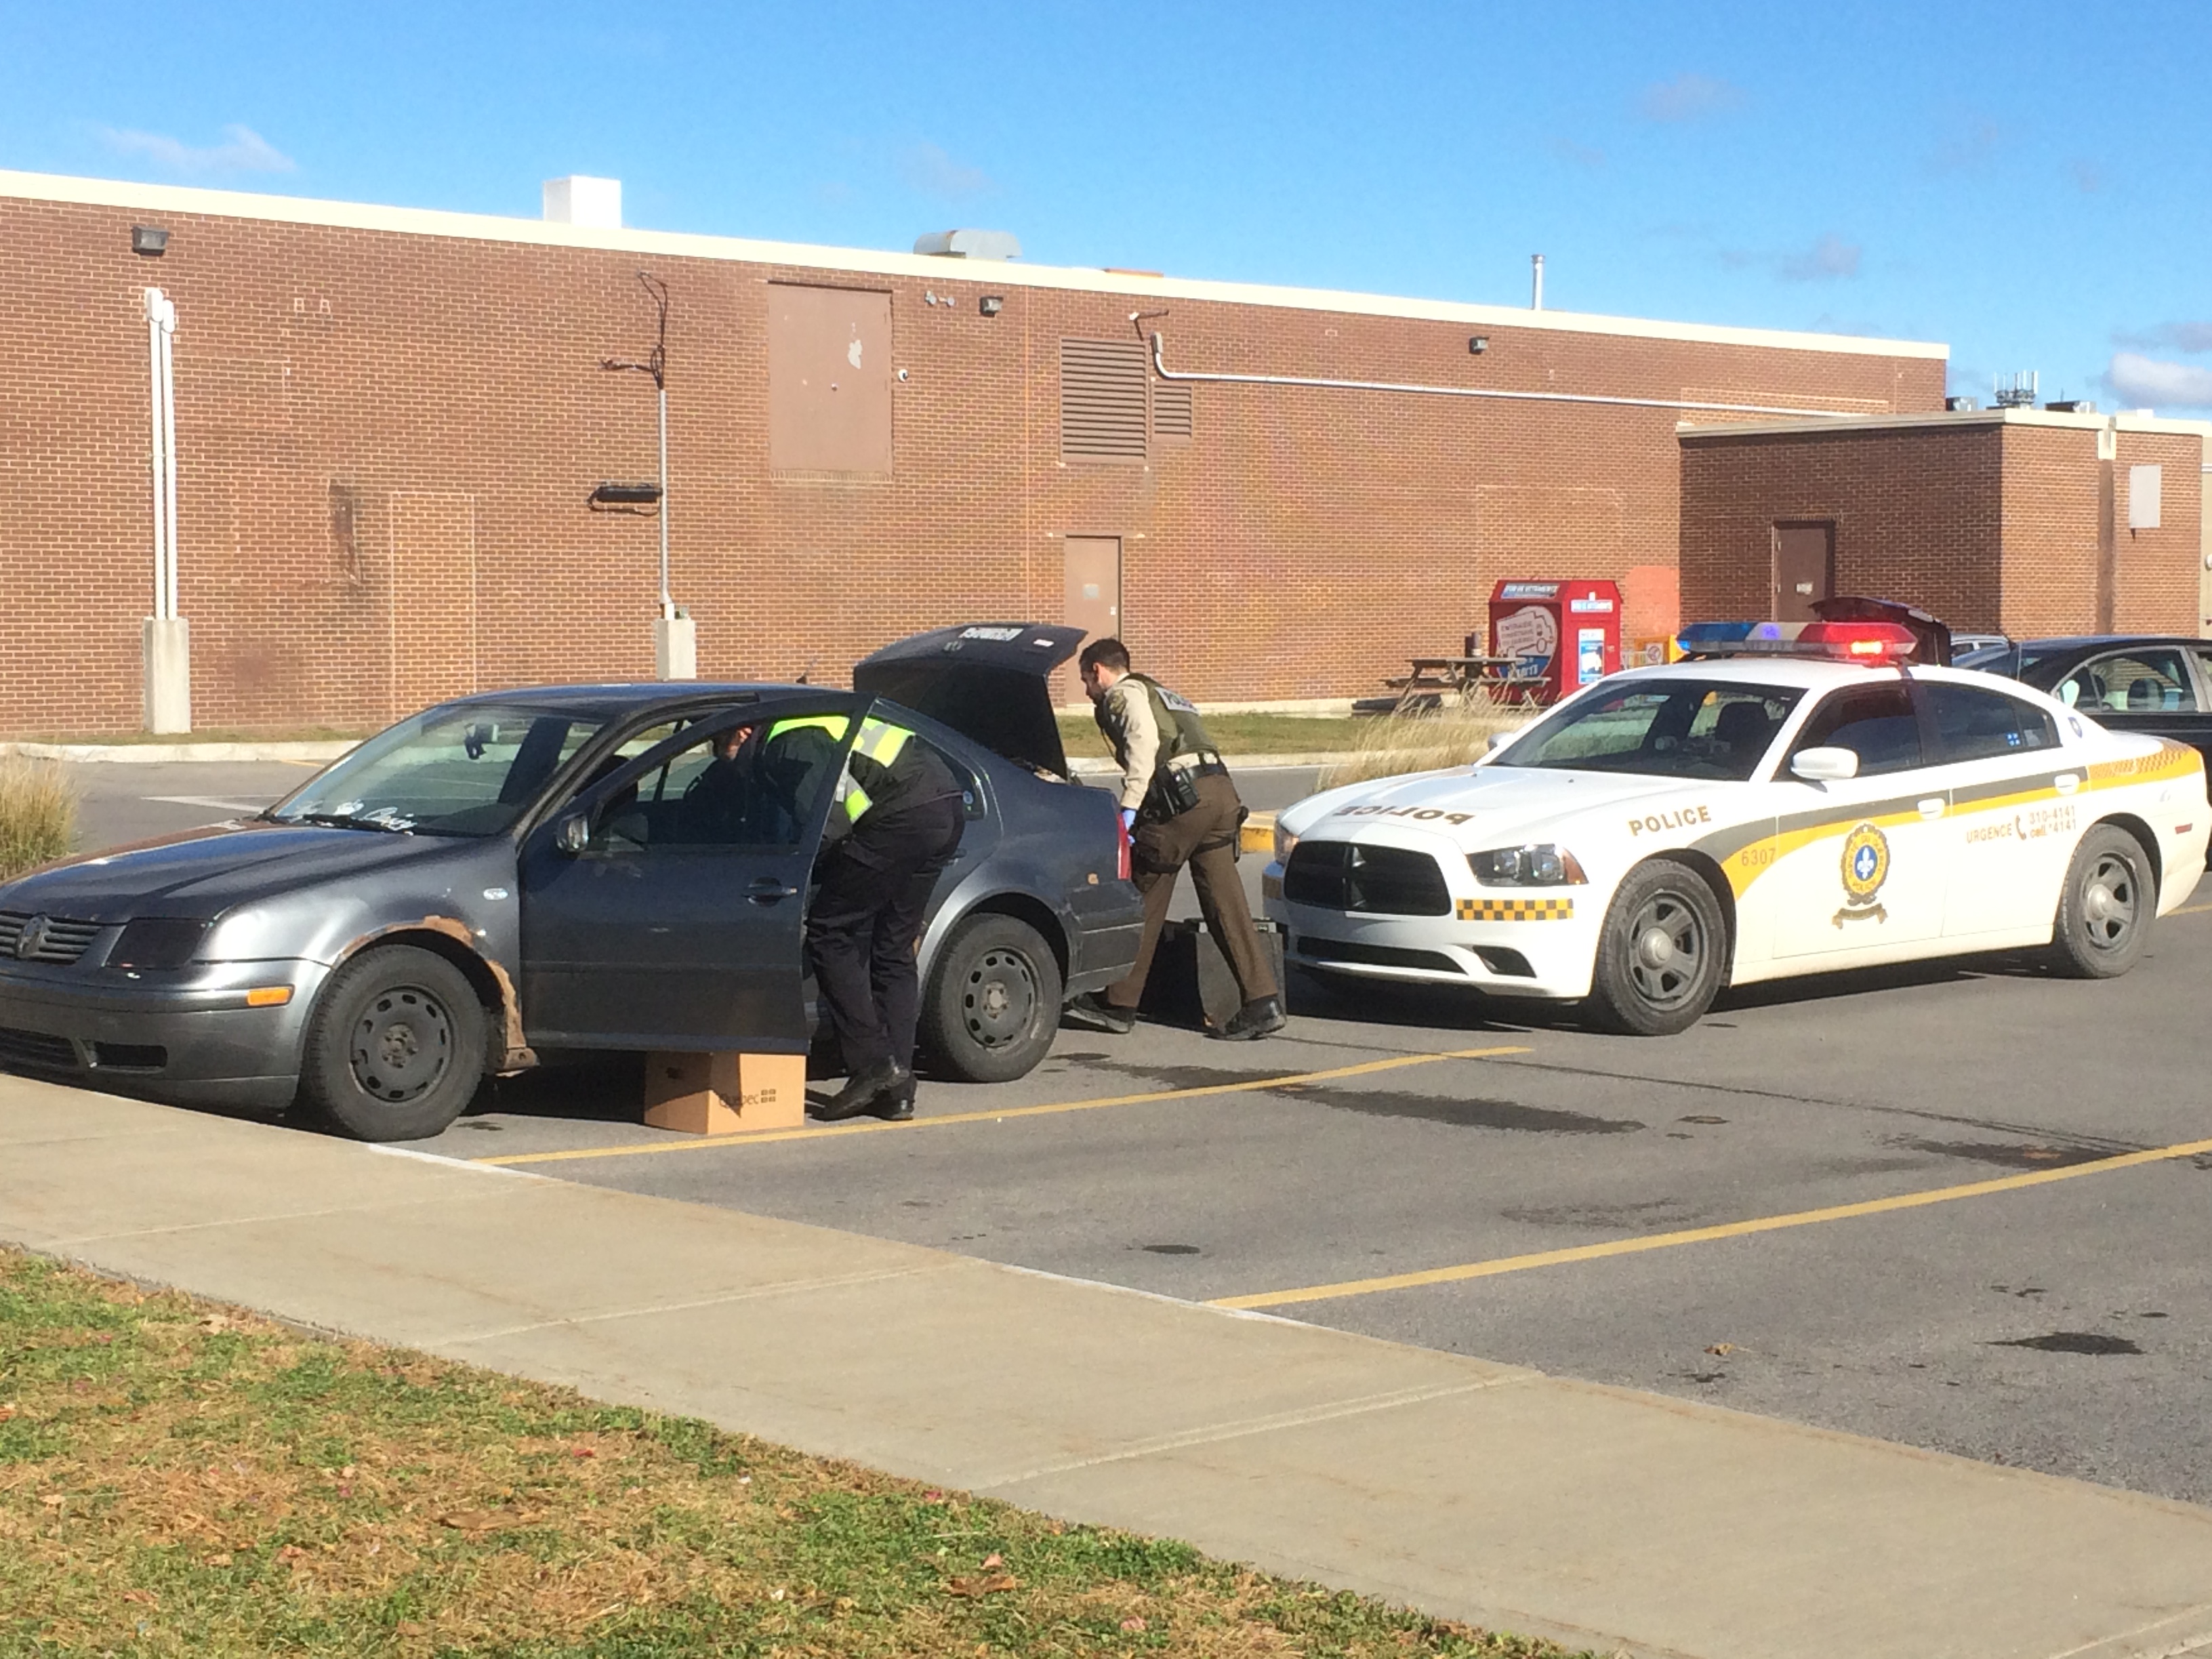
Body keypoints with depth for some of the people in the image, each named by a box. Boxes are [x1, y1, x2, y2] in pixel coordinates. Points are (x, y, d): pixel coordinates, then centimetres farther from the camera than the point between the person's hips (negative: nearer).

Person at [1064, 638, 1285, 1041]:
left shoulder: (1124, 694, 5)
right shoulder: (1161, 694, 33)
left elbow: (1145, 741, -14)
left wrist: (1129, 807, -19)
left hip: (1183, 796, -8)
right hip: (1221, 792, 8)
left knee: (1143, 900, 1)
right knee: (1225, 902, 4)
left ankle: (1117, 1004, 8)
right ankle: (1263, 1001, -4)